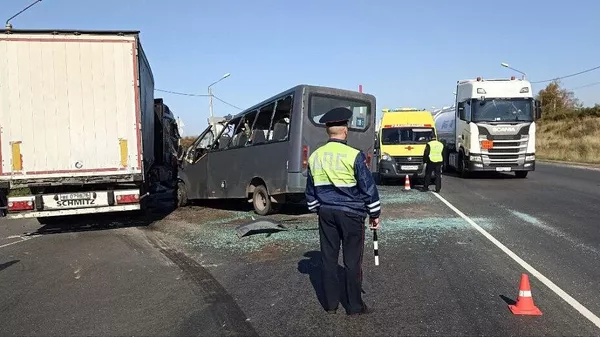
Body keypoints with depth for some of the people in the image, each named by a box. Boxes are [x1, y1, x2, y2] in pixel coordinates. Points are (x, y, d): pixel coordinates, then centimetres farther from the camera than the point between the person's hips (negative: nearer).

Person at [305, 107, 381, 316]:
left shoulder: (315, 157, 4)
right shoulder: (354, 155, -13)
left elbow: (311, 191, 12)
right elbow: (368, 187, -10)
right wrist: (374, 214, 0)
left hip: (326, 212, 5)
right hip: (351, 213, -4)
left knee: (328, 258, 11)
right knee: (352, 260, 4)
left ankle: (330, 304, 20)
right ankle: (355, 306, 13)